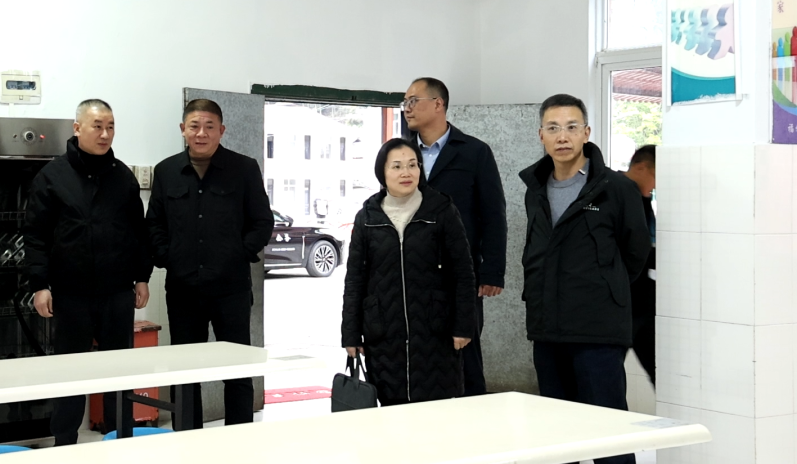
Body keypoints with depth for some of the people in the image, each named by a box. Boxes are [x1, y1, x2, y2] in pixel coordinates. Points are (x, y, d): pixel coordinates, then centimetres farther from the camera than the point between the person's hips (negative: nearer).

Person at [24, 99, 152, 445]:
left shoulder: (123, 176, 7)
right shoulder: (53, 175, -2)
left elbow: (139, 231, 12)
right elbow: (35, 234, -5)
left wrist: (142, 277, 8)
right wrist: (40, 285, -10)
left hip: (118, 292, 3)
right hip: (71, 293, -3)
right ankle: (64, 445, 15)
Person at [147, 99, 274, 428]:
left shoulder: (244, 169, 0)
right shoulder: (166, 171, 8)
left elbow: (262, 222, 3)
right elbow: (154, 224, 13)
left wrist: (242, 254, -8)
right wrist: (165, 258, 0)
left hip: (231, 287, -3)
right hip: (182, 288, 3)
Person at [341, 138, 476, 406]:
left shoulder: (442, 211, 1)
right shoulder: (367, 218, 6)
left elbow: (463, 273, 1)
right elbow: (355, 280, 8)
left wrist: (463, 326, -4)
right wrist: (351, 334, 4)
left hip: (434, 333, -1)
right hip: (384, 335, 2)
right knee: (392, 405, 2)